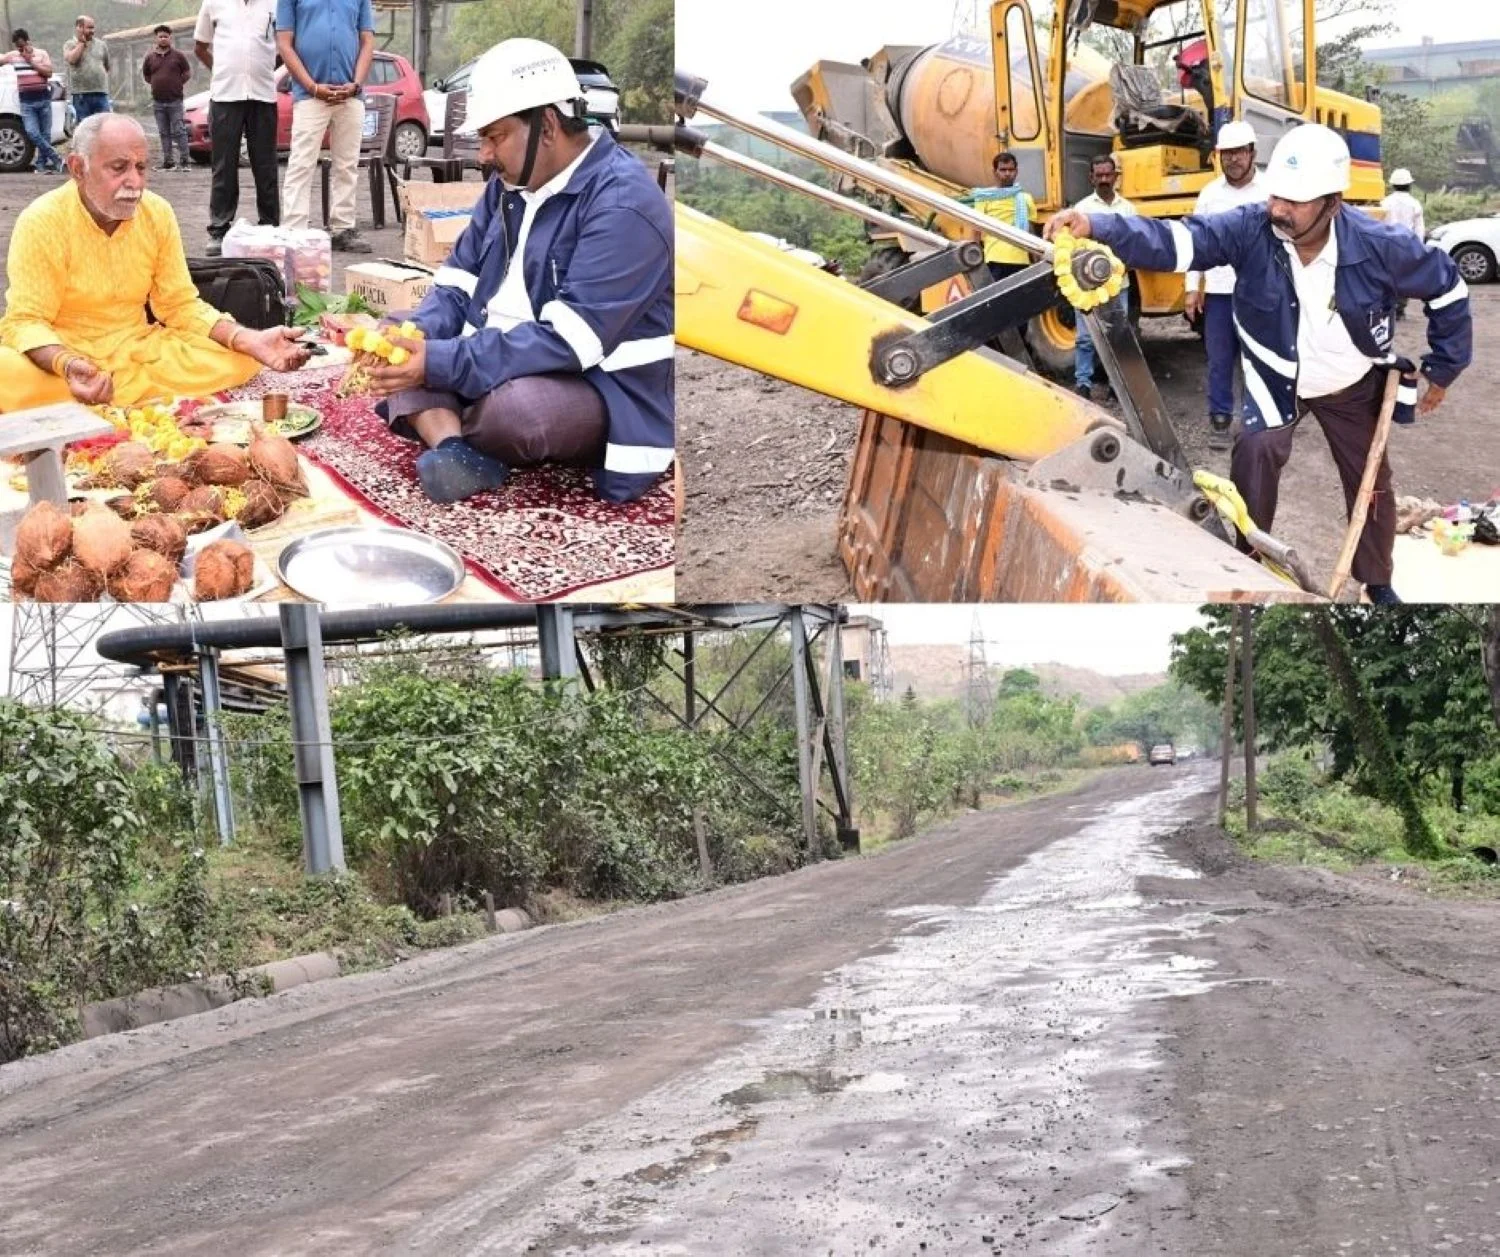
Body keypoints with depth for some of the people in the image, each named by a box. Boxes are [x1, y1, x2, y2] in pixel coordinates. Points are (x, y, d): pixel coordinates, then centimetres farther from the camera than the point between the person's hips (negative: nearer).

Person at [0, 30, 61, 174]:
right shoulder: (12, 56, 7)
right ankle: (56, 159, -8)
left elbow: (48, 73, -8)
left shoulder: (41, 54, 3)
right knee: (32, 133, -14)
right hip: (26, 101, 1)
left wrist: (31, 61, -9)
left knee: (45, 134, 0)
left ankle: (42, 164, 9)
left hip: (43, 99, -1)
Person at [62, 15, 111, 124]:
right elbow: (71, 59, -15)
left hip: (101, 92, 2)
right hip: (81, 94, -2)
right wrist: (81, 42, -6)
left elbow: (107, 67, 21)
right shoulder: (70, 45, 5)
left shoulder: (101, 45, 14)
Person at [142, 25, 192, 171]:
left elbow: (188, 73, 7)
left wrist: (178, 83, 1)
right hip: (158, 101, 3)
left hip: (175, 100, -3)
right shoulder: (150, 57, 8)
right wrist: (157, 84, 10)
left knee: (179, 131, -5)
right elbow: (145, 75, 19)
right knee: (164, 133, 6)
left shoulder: (177, 56, 1)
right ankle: (167, 161, 9)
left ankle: (184, 161, -4)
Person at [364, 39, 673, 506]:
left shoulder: (623, 204, -22)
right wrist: (414, 335, -14)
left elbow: (566, 342, -29)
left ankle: (440, 429, -5)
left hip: (599, 392, -8)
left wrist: (440, 364, -30)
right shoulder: (509, 184, 7)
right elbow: (458, 282, 9)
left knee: (516, 406, -38)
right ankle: (454, 450, -25)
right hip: (505, 364, 9)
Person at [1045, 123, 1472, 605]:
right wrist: (1096, 228, -61)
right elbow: (1173, 240, -43)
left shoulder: (1379, 246, -30)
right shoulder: (1251, 229, -30)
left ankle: (1378, 583, 40)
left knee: (1371, 484, 14)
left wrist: (1443, 371, -6)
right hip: (1276, 380, -1)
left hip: (1352, 387, 1)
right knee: (1254, 452, -25)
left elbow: (1447, 288, -13)